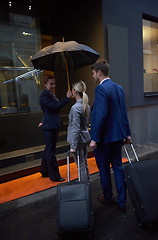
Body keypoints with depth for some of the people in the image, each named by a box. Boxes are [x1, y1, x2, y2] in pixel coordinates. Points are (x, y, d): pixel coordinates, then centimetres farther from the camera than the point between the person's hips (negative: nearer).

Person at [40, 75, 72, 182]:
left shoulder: (52, 94, 14)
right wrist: (67, 98, -25)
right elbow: (54, 107, -24)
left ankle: (45, 172, 35)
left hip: (54, 125, 10)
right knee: (50, 151, 0)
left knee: (49, 149, 19)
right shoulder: (44, 96, -14)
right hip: (49, 126, -10)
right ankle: (54, 176, 11)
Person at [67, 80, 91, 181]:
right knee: (85, 164, 20)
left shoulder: (75, 107, -20)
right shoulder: (87, 106, 6)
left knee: (81, 166, 3)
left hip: (78, 140, -9)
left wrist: (73, 146, -18)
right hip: (86, 138, 9)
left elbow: (76, 129, -22)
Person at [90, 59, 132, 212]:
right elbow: (124, 113, 12)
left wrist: (94, 138, -19)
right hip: (118, 136, 8)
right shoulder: (119, 88, 9)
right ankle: (121, 202, 25)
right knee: (118, 166, 15)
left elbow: (100, 115, -24)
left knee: (104, 168, 12)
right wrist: (127, 134, 16)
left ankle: (108, 197, 32)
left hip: (104, 137, -8)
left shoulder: (101, 88, -17)